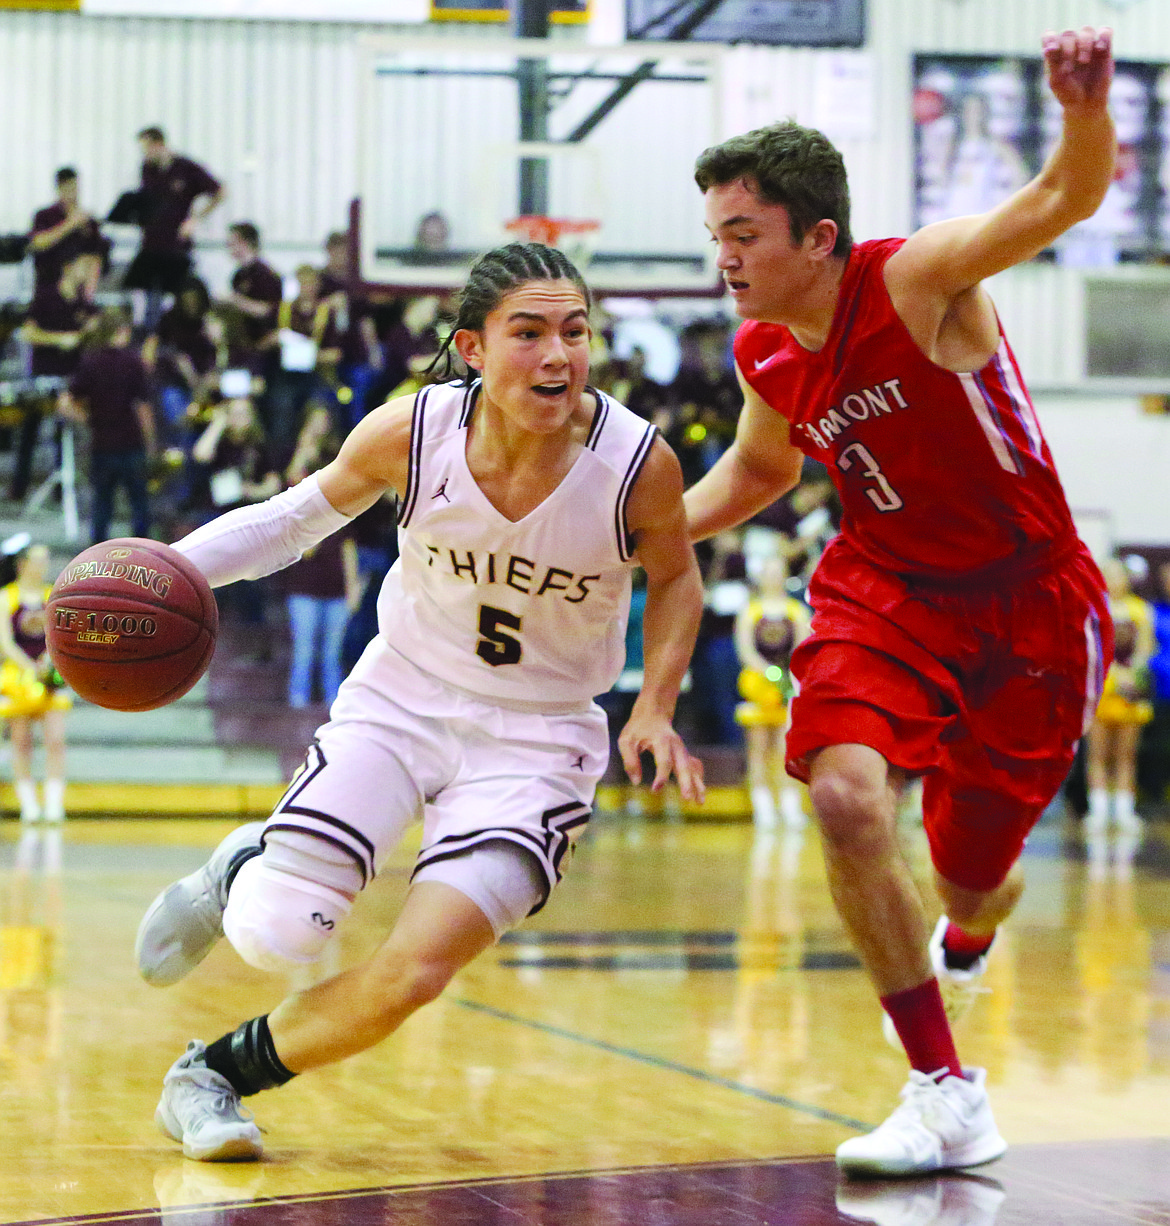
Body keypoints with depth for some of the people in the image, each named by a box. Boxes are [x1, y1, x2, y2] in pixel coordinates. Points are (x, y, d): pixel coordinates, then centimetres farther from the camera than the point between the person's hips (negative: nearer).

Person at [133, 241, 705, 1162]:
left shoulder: (638, 463, -20)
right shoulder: (412, 431, -18)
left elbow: (674, 577, 3)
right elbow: (302, 516, 1)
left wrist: (655, 709, -10)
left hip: (536, 740, -1)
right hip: (402, 697, 1)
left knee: (416, 971, -17)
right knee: (271, 937, -11)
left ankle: (216, 1075, 10)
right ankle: (237, 875, 30)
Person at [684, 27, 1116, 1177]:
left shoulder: (915, 282, -23)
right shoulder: (766, 356, -5)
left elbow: (1062, 200, -39)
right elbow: (757, 470, 18)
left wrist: (1085, 110, -60)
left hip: (1027, 603, -4)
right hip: (885, 587, 4)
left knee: (971, 872, 5)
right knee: (843, 793, -24)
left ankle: (966, 934, 50)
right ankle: (946, 1096, -12)